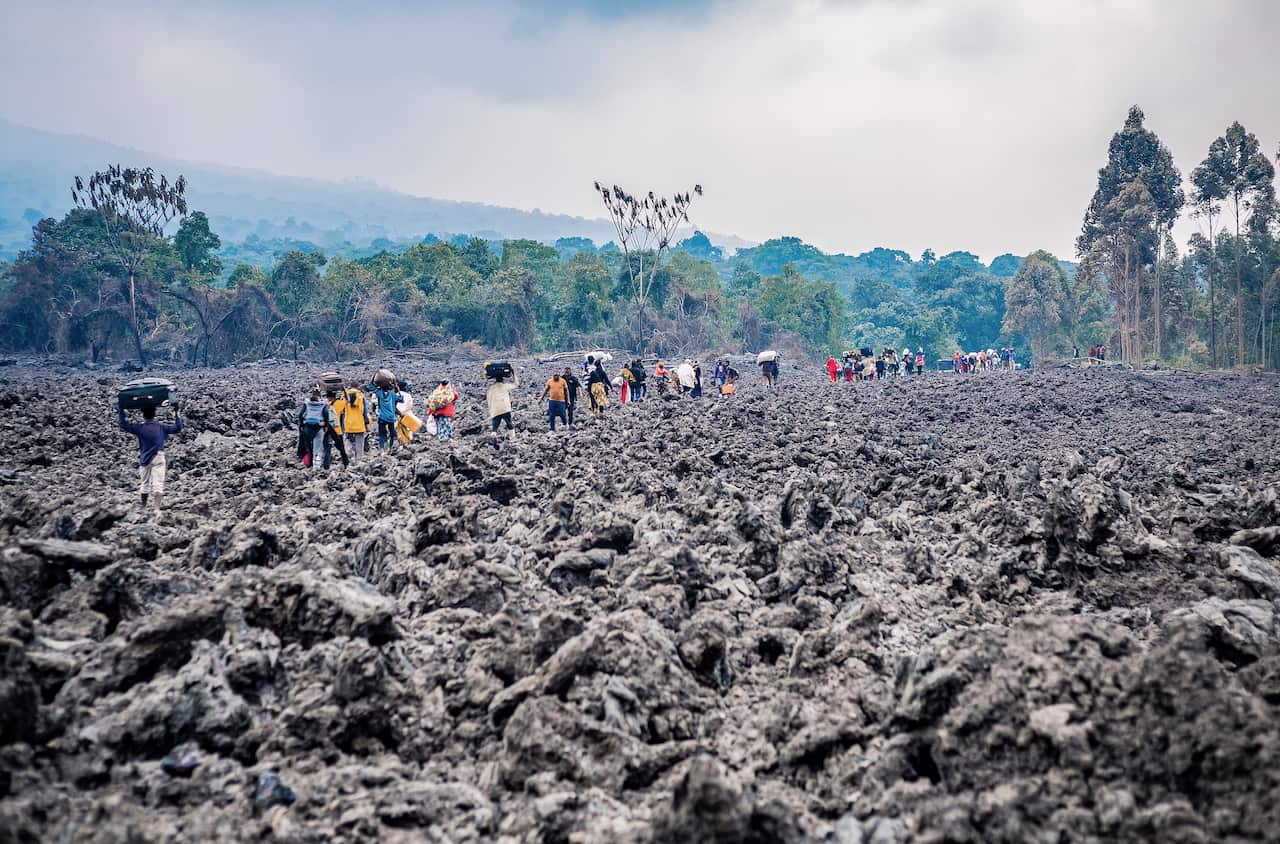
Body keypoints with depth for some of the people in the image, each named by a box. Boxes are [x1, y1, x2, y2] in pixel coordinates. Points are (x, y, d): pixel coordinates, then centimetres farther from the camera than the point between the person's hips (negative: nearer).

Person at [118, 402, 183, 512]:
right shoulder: (161, 427, -6)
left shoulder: (139, 427, -7)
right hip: (158, 459, -1)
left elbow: (123, 424, -8)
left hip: (144, 459, 1)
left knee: (144, 483, 16)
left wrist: (120, 410, -3)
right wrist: (176, 413, 3)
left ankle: (144, 507, 27)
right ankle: (157, 508, -16)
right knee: (158, 483, -5)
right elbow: (178, 428, 0)